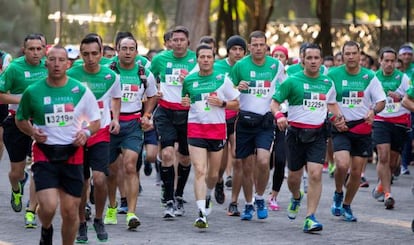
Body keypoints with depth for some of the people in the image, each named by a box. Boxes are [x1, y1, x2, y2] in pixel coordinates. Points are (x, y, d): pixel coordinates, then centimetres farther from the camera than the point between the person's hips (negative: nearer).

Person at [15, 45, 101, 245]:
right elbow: (20, 119, 14)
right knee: (48, 206, -17)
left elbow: (95, 121, 10)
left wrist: (86, 132, -11)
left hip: (72, 154, 1)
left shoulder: (80, 90, 0)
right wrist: (32, 132, -7)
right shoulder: (33, 92, -1)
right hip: (44, 154, -1)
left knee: (70, 211, 3)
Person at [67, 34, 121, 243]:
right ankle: (81, 224, 23)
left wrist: (115, 118, 5)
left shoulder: (111, 76, -2)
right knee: (81, 183, 4)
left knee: (99, 179, -15)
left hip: (101, 133, 0)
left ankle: (99, 219, 7)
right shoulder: (70, 75, -7)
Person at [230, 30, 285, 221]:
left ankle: (260, 198, 3)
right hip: (244, 121, 0)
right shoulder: (240, 65, -1)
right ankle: (248, 205, 23)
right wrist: (237, 88, -14)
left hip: (266, 121, 0)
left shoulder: (276, 65, 2)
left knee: (263, 161, -19)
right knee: (247, 167, 5)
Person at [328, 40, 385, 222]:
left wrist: (373, 111, -18)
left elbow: (381, 101, 4)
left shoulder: (369, 76, 1)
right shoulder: (333, 75, -1)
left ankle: (346, 206, 25)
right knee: (342, 165, -21)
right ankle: (338, 194, 9)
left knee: (356, 172, 4)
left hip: (362, 127, 2)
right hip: (341, 127, -2)